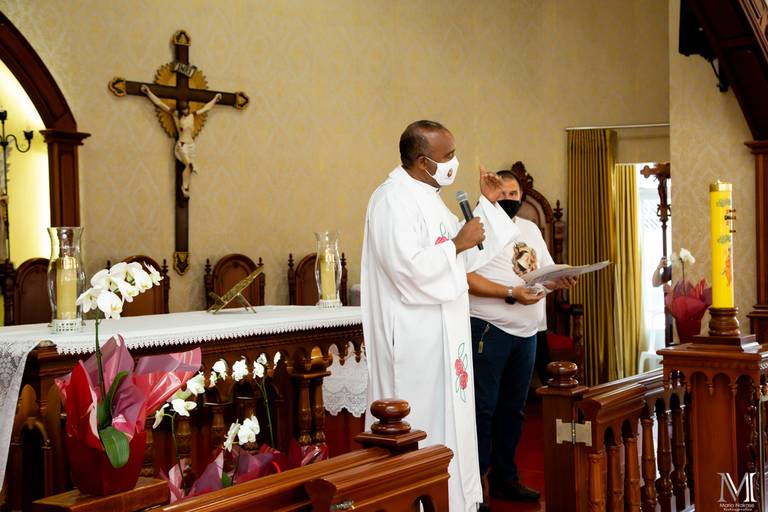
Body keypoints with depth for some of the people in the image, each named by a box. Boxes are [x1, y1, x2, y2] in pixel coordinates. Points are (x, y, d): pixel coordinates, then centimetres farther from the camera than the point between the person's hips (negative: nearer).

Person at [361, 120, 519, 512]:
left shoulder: (428, 197, 14)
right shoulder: (392, 200, -17)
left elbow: (461, 259, 21)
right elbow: (410, 268, -28)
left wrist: (486, 204, 15)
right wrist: (457, 244, -17)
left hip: (444, 335, 10)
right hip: (415, 341, -10)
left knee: (448, 422, 15)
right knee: (422, 433, -2)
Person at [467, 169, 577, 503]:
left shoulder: (531, 229, 18)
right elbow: (466, 277, -16)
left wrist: (560, 282, -3)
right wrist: (511, 293, -23)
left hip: (526, 331, 7)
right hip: (488, 328, -7)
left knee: (512, 409, 14)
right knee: (483, 409, -5)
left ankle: (504, 478, 24)